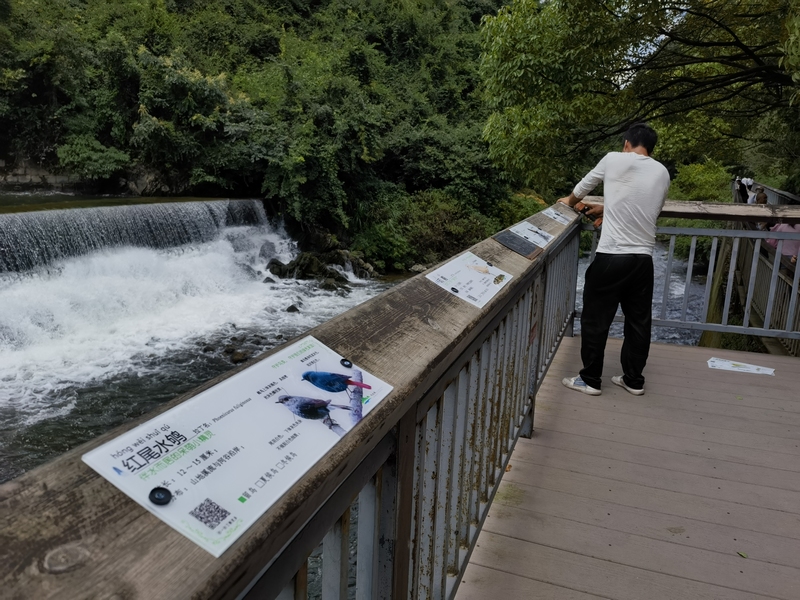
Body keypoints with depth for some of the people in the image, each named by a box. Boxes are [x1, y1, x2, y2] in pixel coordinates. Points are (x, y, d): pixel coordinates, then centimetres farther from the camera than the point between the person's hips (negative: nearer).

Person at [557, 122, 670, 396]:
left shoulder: (614, 160, -2)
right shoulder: (662, 173, 10)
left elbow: (585, 184, 14)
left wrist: (570, 201, 35)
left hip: (612, 257, -5)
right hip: (644, 259, 5)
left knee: (595, 319, 7)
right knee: (638, 321, 15)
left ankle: (590, 380, 16)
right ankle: (634, 380, 27)